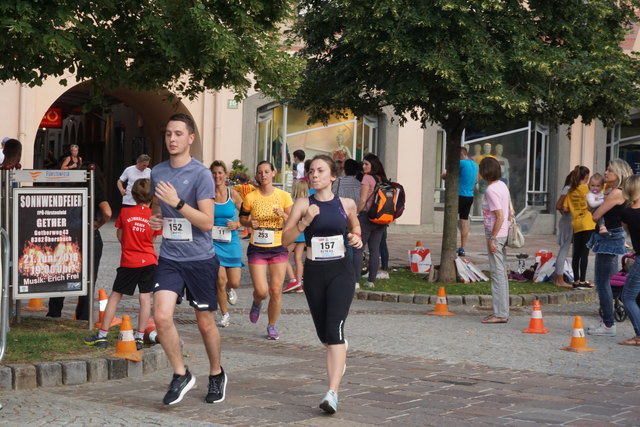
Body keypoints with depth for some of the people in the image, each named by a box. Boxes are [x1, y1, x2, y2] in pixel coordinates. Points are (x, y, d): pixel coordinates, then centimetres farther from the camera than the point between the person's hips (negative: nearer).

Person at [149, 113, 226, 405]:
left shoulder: (201, 174, -11)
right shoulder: (158, 172, 6)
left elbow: (207, 222, -15)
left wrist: (178, 203, -25)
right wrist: (155, 219, 3)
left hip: (200, 258, -4)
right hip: (169, 257, 4)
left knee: (205, 323, 8)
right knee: (161, 316, -13)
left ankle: (216, 375, 31)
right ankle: (181, 375, 4)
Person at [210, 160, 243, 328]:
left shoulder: (233, 194, -2)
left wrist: (237, 224, -11)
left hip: (231, 242, 1)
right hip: (214, 242, -1)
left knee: (234, 283, 1)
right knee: (220, 280, -6)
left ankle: (230, 289, 40)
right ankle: (224, 314, 14)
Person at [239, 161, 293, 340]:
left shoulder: (284, 196, 0)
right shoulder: (250, 197, -1)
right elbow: (242, 218, 12)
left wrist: (283, 215, -19)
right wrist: (250, 223, -9)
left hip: (279, 249, 1)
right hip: (257, 249, 0)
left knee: (276, 290, -2)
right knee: (261, 291, -8)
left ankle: (272, 326, 18)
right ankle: (257, 302, 30)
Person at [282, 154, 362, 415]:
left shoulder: (346, 204, 2)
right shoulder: (303, 204, -2)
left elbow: (354, 226, 23)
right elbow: (285, 239, -8)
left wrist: (357, 239, 1)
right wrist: (305, 222, -22)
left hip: (340, 271, -2)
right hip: (314, 273, 2)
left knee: (334, 330, -16)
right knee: (323, 334, 14)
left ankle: (332, 394, -21)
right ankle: (340, 350, 52)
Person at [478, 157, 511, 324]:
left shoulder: (491, 190, -17)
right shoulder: (502, 185, 11)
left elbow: (500, 217, -21)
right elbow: (509, 213, 16)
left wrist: (492, 238, -17)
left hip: (495, 235, -9)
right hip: (503, 234, 9)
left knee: (497, 273, -6)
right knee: (501, 272, 14)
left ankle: (500, 314, -4)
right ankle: (502, 311, 20)